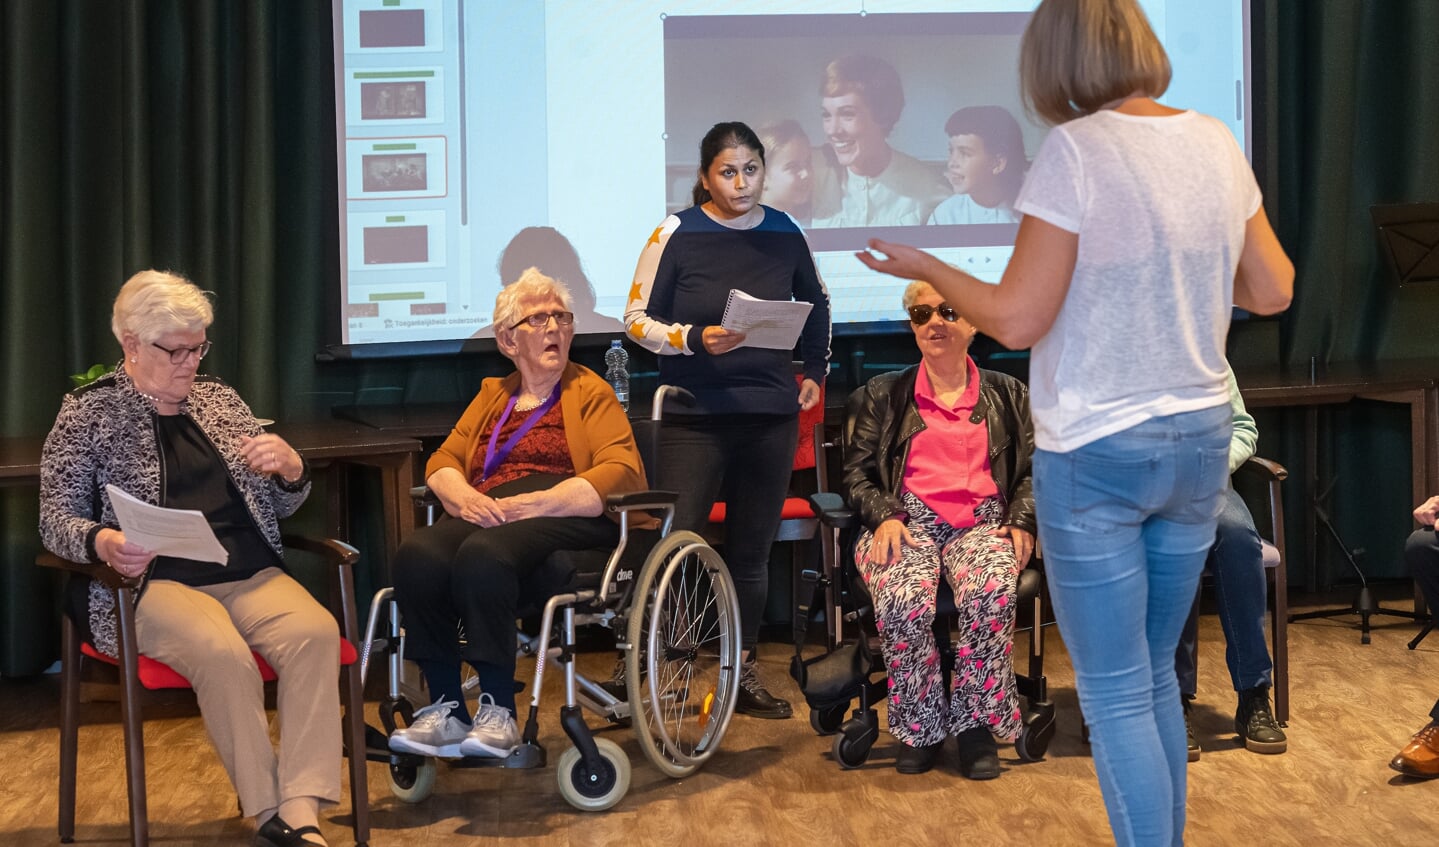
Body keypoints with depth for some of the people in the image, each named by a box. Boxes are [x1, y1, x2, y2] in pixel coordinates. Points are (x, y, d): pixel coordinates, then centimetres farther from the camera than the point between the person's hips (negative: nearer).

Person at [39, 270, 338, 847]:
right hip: (153, 583, -4)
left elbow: (279, 508, 20)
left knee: (316, 630, -28)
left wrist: (291, 471, -5)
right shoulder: (88, 413, 7)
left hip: (250, 573, 4)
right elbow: (55, 519, 2)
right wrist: (101, 542, -21)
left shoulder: (218, 399, 19)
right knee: (222, 652, -35)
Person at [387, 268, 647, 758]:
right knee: (418, 555, -28)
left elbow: (622, 472, -4)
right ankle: (447, 710, -25)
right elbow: (442, 462, 21)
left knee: (483, 555, -36)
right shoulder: (493, 394, 28)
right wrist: (466, 497, -5)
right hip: (489, 517, 5)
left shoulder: (589, 391, 12)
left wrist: (529, 504, -15)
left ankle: (499, 712, -31)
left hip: (565, 521, -4)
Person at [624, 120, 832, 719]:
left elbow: (816, 304, 26)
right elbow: (637, 318, -1)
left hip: (770, 415, 3)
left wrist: (815, 371, 19)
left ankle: (743, 674, 20)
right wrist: (695, 339, -17)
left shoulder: (785, 234, 9)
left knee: (752, 551, 8)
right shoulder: (677, 235, -3)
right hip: (694, 416, -3)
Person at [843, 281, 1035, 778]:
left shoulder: (1007, 395, 21)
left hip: (984, 523, 0)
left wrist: (1022, 522, -5)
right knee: (903, 600, -35)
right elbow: (857, 472, 12)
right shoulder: (885, 395, 20)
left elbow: (1034, 470, 14)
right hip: (908, 522, 0)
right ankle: (920, 729, -17)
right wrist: (884, 516, -7)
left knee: (991, 593, -36)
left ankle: (977, 724, -20)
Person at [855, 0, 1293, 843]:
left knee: (1116, 695, 5)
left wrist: (923, 266, -1)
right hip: (1200, 442, 6)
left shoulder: (1075, 150, -16)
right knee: (1157, 675, 20)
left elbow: (1018, 319, -16)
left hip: (1096, 454, -6)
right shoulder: (1217, 141, 1)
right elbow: (1273, 290, 8)